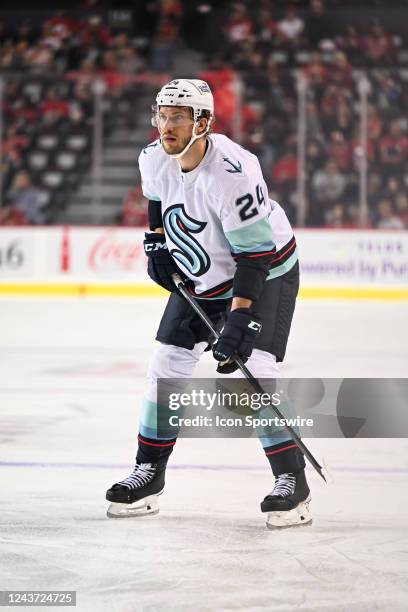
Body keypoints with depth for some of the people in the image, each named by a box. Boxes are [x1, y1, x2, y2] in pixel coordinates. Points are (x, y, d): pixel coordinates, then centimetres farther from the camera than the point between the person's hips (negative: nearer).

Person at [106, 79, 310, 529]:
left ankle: (292, 481, -10)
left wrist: (239, 316, -34)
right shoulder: (153, 158, -11)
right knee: (167, 365, 3)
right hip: (199, 276, 7)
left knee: (254, 370, -19)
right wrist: (157, 242, 8)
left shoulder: (231, 172, -33)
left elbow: (255, 250, -31)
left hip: (266, 272, -7)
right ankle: (149, 473, 15)